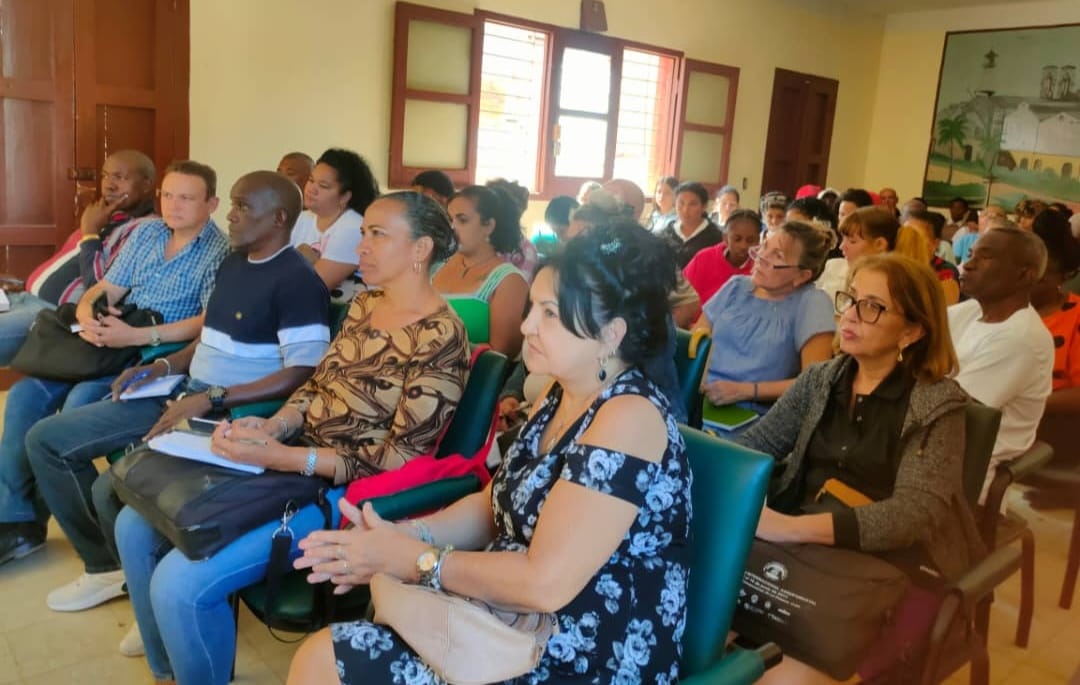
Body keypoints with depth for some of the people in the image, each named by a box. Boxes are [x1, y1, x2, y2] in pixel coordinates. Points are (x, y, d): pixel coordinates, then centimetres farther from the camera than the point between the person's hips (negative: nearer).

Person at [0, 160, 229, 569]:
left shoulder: (219, 253, -10)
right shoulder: (145, 232, 12)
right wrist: (87, 315, -12)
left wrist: (137, 336, -26)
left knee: (78, 405, -25)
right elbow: (105, 289, 12)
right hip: (107, 345, 7)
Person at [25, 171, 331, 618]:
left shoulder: (298, 281, -16)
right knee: (46, 439, 7)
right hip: (184, 394, 10)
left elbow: (301, 375, -23)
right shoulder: (233, 262, 14)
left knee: (113, 489, -25)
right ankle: (106, 566, 19)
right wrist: (163, 366, 6)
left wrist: (211, 400, -24)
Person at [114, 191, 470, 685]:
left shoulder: (440, 338, -18)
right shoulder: (364, 304, 8)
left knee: (180, 583, -20)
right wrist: (272, 426, -8)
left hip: (344, 492, -9)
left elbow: (400, 459, -20)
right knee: (135, 526, 7)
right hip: (292, 461, 9)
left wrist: (282, 457, -25)